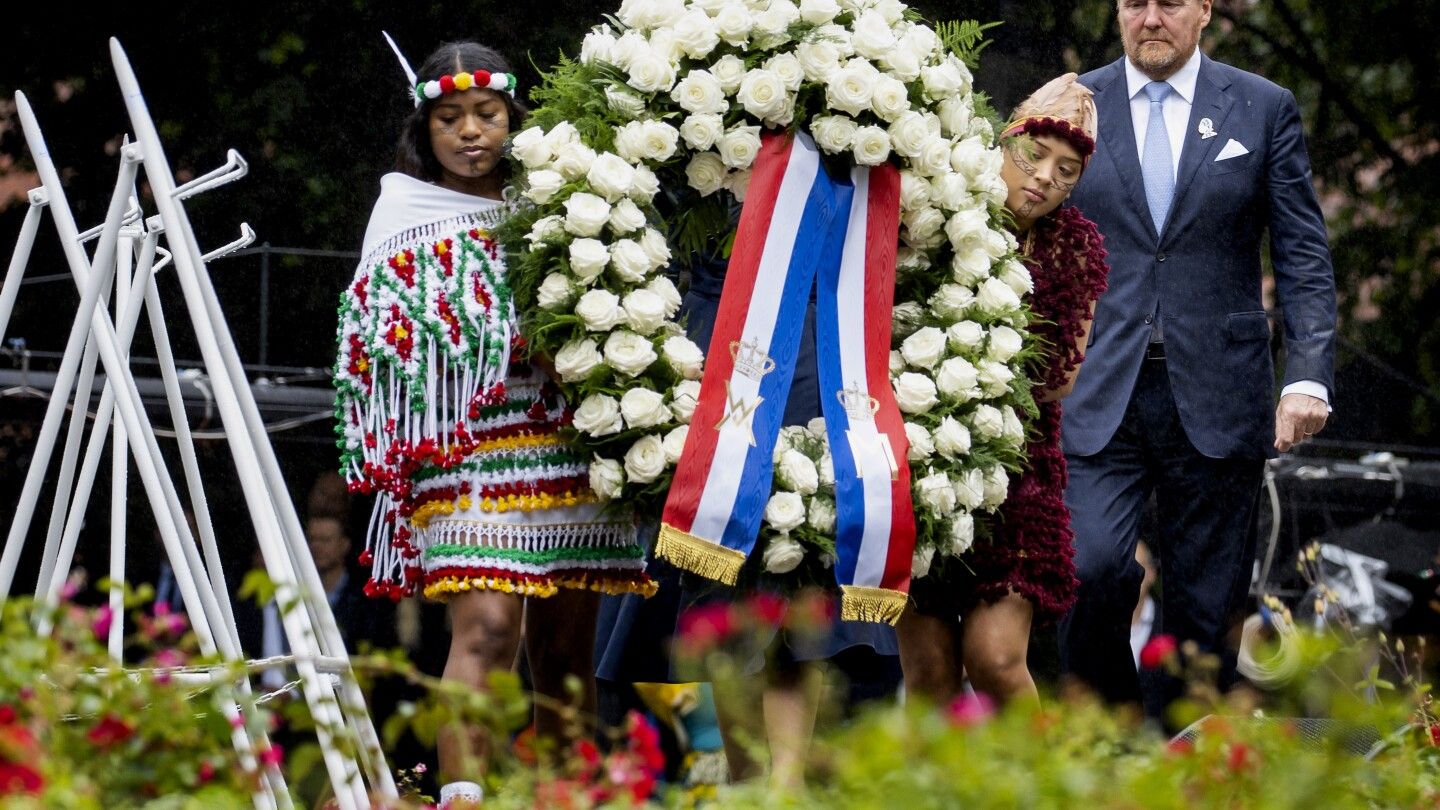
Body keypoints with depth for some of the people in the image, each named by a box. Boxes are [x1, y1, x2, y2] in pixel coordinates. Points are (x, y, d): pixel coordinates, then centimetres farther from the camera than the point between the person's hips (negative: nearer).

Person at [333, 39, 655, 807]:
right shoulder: (405, 211, 9)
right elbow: (384, 337, 3)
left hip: (571, 448, 4)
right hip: (469, 452, -3)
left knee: (564, 646, 3)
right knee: (486, 626, -20)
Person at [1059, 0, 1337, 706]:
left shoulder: (1264, 110, 7)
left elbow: (1303, 256, 4)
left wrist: (1309, 376, -7)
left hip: (1216, 402, 0)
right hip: (1097, 397, 0)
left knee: (1205, 604, 1)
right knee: (1091, 566, -18)